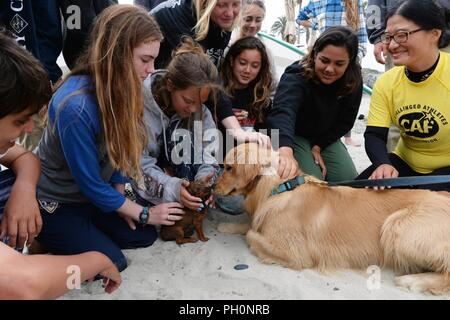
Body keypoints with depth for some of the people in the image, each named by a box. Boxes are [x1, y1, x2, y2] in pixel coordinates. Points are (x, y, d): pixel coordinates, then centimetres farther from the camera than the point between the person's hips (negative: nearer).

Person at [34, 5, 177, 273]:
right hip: (54, 203, -7)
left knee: (145, 236, 5)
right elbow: (91, 185, -25)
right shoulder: (75, 106, -35)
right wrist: (144, 214, -15)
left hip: (93, 195, 7)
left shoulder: (120, 89, -11)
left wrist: (120, 199, -9)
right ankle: (45, 245, 13)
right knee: (112, 263, -9)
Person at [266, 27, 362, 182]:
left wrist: (318, 146, -15)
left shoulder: (353, 80, -16)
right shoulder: (296, 76, -32)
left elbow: (345, 121, -3)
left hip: (326, 138, 5)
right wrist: (285, 151, -73)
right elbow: (282, 111, -53)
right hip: (293, 136, -5)